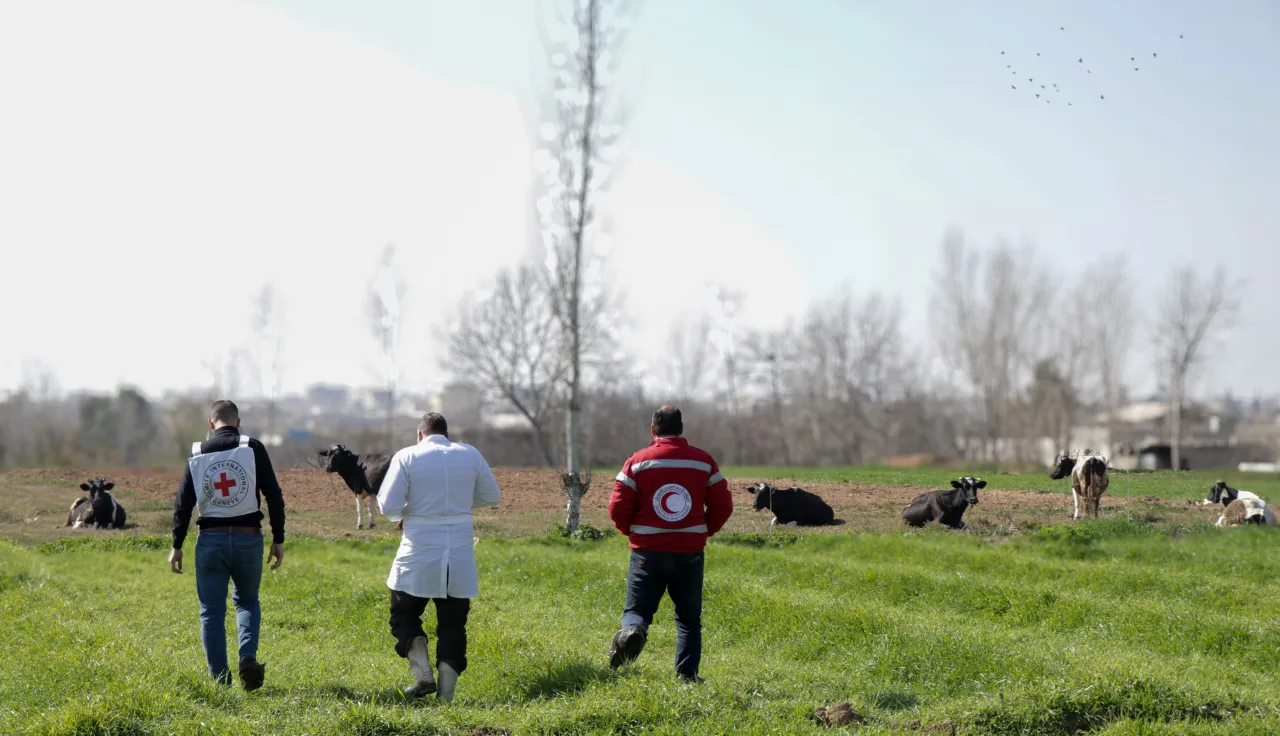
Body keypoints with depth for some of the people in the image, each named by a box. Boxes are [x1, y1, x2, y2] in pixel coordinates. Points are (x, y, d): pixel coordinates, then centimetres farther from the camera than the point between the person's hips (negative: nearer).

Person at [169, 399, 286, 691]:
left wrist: (177, 545, 10)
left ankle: (220, 678, 6)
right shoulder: (253, 448, -1)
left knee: (211, 610, 9)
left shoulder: (197, 454, 4)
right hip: (248, 538, 0)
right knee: (247, 601, 19)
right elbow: (274, 495, -4)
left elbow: (183, 502, 4)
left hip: (211, 540, 0)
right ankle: (248, 658, -4)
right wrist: (278, 539, 2)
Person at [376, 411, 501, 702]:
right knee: (453, 623, 10)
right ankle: (446, 693, 6)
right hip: (460, 558, 3)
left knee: (404, 613, 15)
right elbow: (492, 496, 13)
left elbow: (388, 506, -11)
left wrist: (402, 514, 10)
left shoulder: (407, 457, -6)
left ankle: (423, 672, -2)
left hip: (418, 557, -3)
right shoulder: (470, 455, 3)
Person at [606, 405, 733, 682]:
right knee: (689, 616, 14)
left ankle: (632, 631, -26)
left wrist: (632, 531, 13)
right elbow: (723, 506, 2)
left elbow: (618, 508, -6)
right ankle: (687, 674, 6)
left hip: (648, 552, -1)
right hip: (690, 552, 1)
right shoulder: (704, 461, 3)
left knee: (637, 609, 6)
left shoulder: (637, 462, -3)